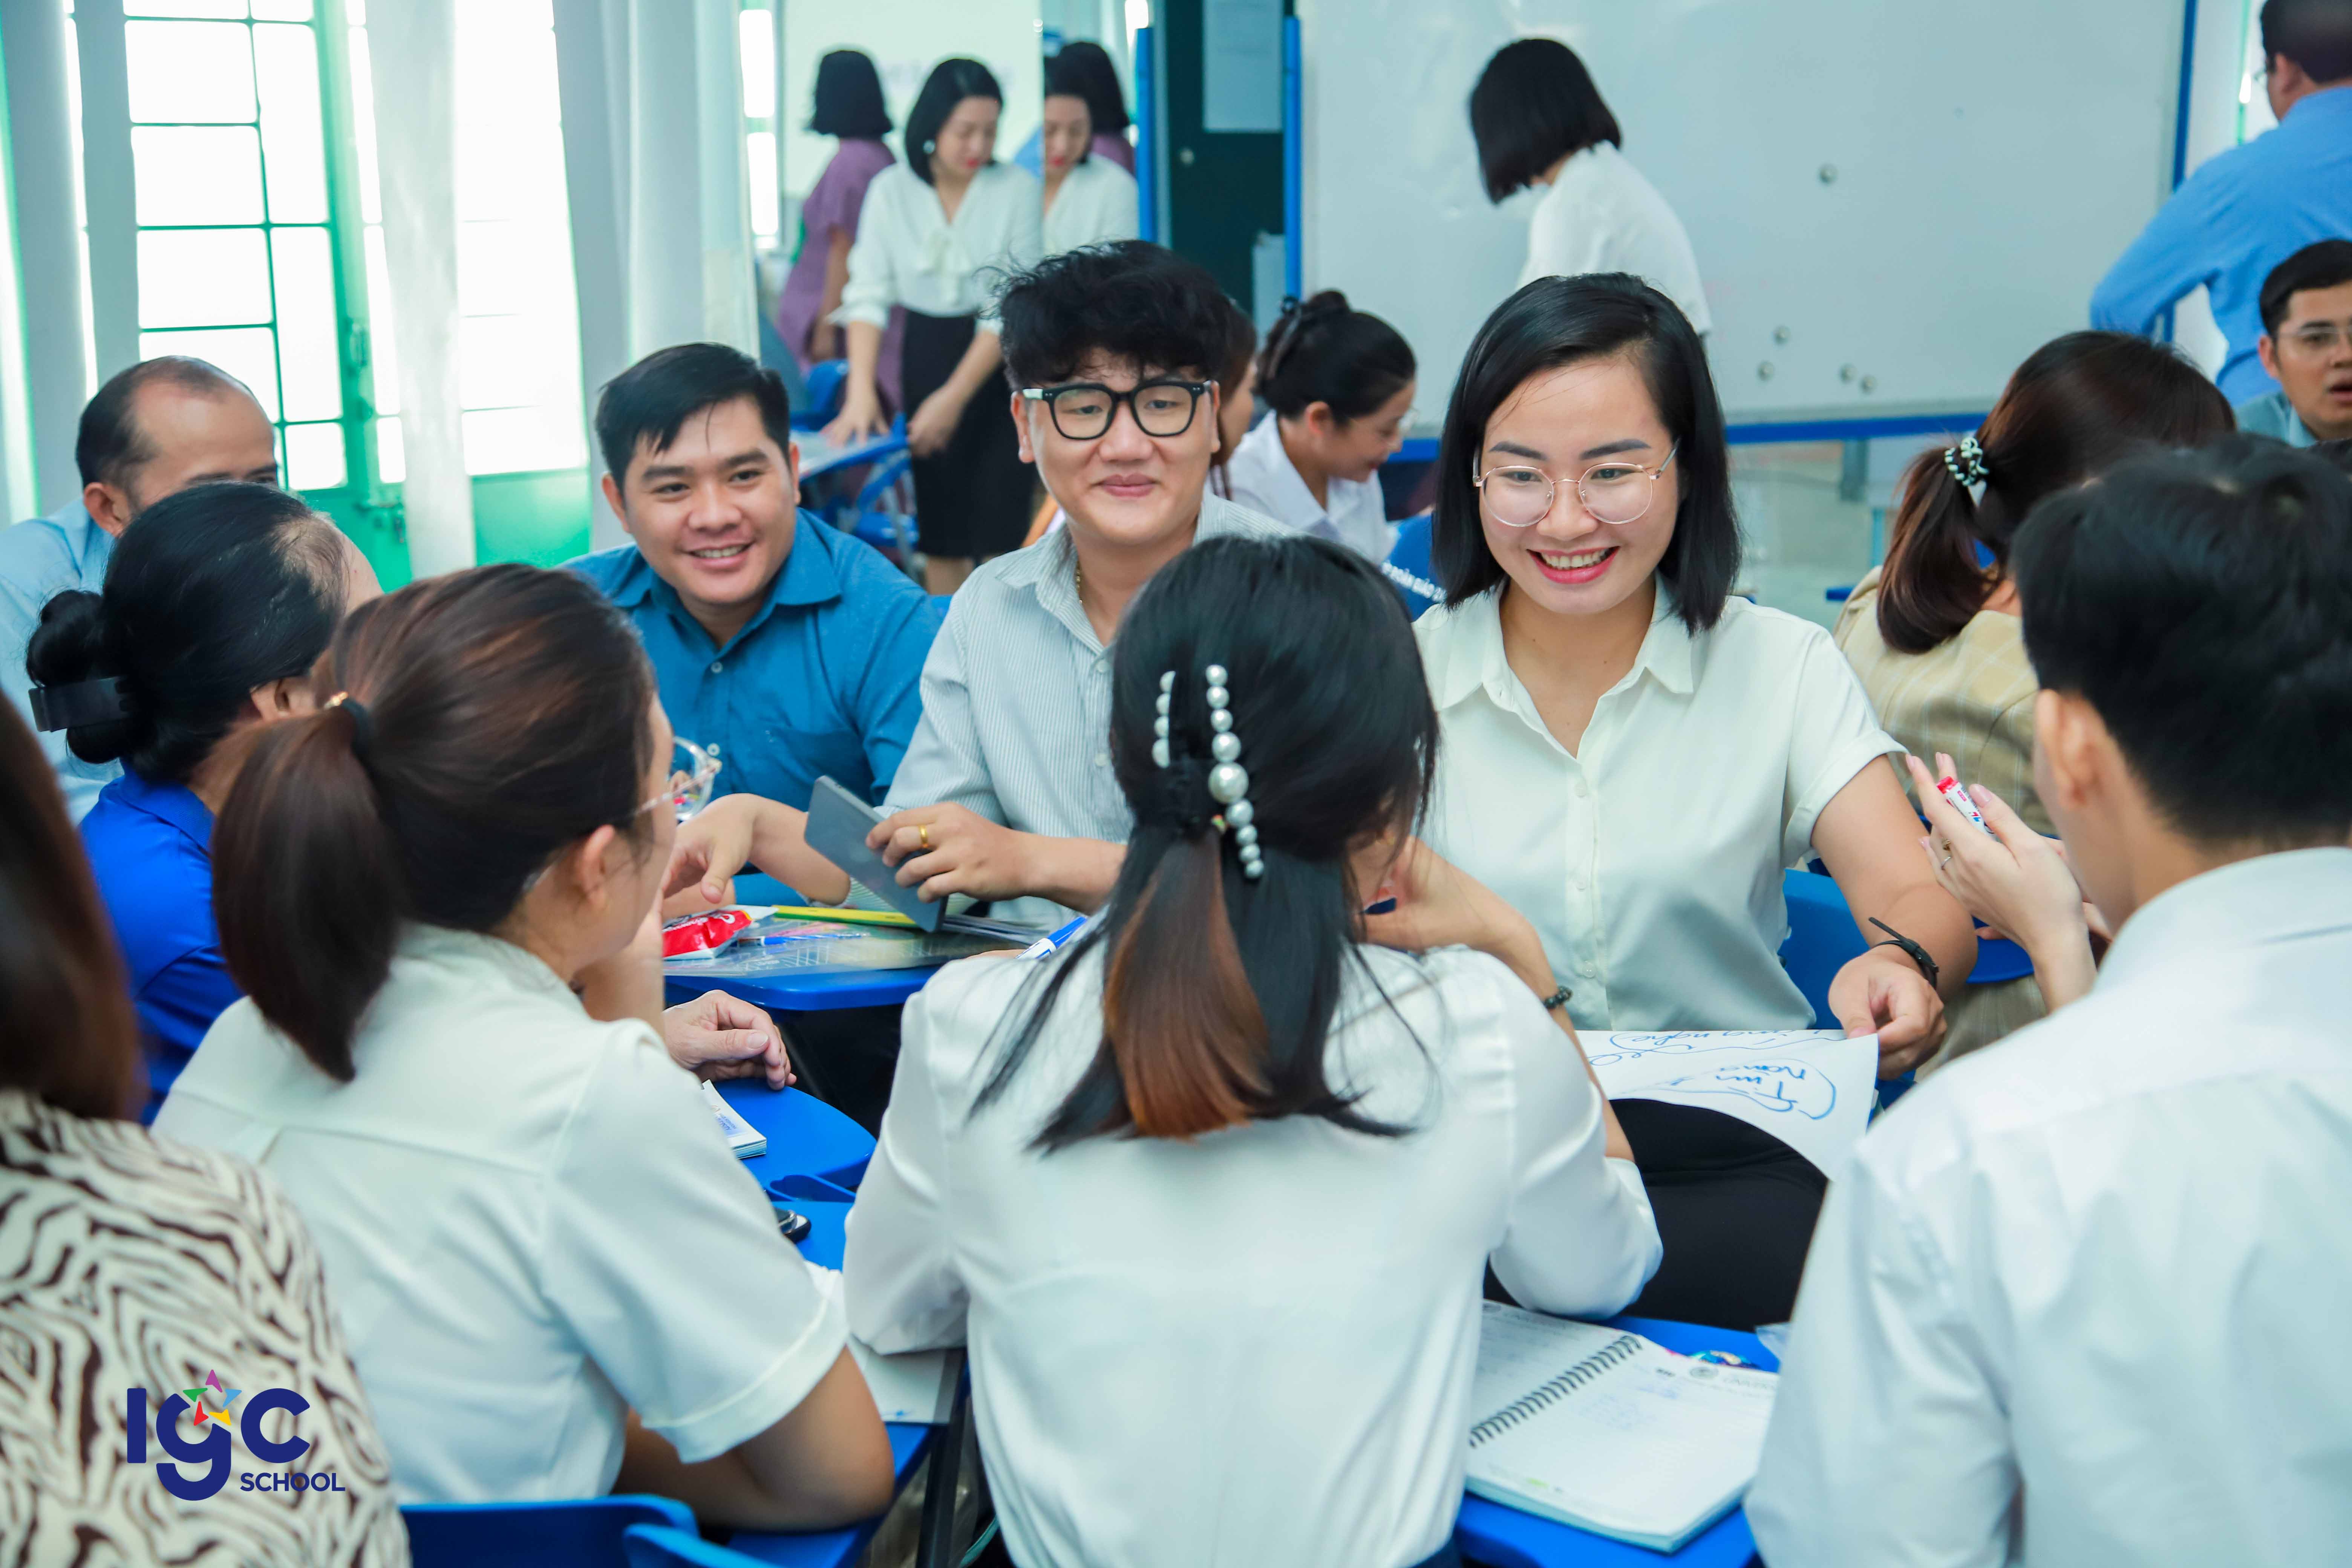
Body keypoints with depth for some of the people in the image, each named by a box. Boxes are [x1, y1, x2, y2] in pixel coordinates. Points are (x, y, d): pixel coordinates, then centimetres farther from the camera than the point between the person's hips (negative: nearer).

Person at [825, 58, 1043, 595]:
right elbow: (868, 293, -3)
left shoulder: (1017, 188, -8)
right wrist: (861, 390, -16)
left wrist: (956, 395, -15)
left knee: (1002, 531, -6)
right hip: (925, 354, 2)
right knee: (940, 536, 6)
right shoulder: (891, 190, -1)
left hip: (999, 365, -2)